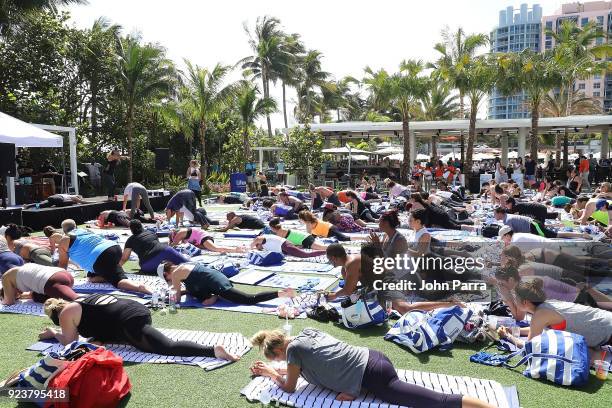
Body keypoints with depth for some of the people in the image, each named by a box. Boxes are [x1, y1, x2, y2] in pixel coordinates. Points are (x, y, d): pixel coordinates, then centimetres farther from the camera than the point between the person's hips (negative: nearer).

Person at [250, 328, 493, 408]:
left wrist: (271, 373, 22)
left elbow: (289, 387, 7)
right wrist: (282, 370, 32)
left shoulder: (293, 348, -7)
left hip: (372, 377, -8)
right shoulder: (307, 332, 16)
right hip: (373, 358, 8)